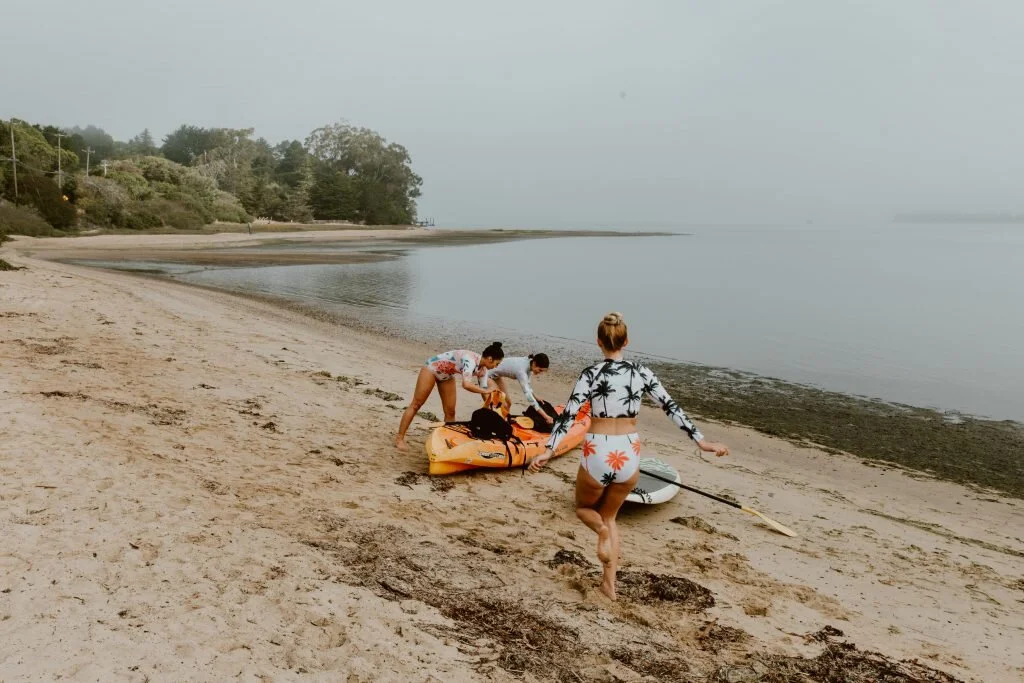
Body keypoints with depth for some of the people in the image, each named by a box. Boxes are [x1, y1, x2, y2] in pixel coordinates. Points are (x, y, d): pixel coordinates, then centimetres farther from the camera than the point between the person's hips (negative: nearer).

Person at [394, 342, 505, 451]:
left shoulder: (482, 369, -10)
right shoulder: (470, 360, -35)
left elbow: (484, 390, -2)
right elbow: (466, 385, -49)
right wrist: (486, 391, -40)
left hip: (447, 376, 8)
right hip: (432, 368, -8)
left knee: (450, 412, 3)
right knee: (416, 405, -1)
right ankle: (399, 438, 6)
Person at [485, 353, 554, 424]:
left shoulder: (528, 363, -12)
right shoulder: (521, 370, -36)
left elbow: (527, 384, 8)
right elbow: (528, 394, -42)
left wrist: (536, 397, -4)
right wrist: (545, 416, -44)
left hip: (497, 375, 9)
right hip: (487, 374, -9)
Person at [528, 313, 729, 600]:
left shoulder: (591, 374, -9)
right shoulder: (642, 373, 0)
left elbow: (569, 414, -17)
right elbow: (671, 408, 2)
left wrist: (548, 451, -20)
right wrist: (701, 441, 8)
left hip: (598, 455, -3)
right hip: (629, 456, 3)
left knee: (584, 507, 26)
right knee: (609, 515, 25)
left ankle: (602, 531, -7)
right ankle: (610, 584, 19)